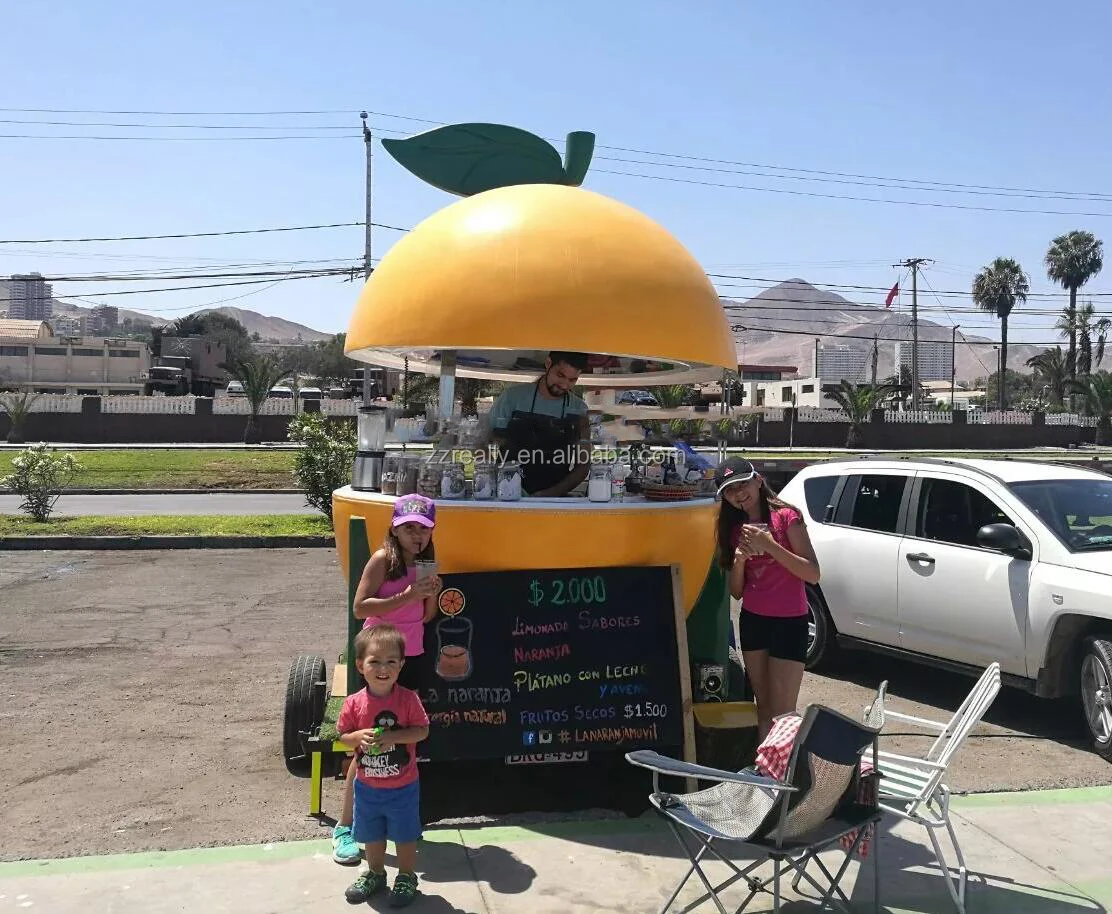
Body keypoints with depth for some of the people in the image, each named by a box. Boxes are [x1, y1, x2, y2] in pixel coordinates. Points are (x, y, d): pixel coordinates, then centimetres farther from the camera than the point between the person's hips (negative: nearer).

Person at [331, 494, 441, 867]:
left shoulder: (425, 564, 7)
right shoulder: (382, 559, -12)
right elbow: (359, 607, -20)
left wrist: (432, 595, -8)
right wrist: (406, 596, -25)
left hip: (411, 657, 6)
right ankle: (344, 826, 4)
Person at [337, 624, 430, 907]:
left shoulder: (408, 699, -18)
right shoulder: (354, 703, -13)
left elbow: (422, 730, -15)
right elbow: (343, 735, -4)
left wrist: (393, 737, -27)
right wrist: (359, 737, -25)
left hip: (403, 787, -2)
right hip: (367, 786, 3)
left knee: (405, 835, 14)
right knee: (371, 835, 22)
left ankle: (407, 877, 35)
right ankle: (375, 873, 45)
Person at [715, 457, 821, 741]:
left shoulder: (785, 517, -9)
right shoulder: (735, 529, 7)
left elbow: (813, 574, -15)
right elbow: (736, 592, 7)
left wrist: (769, 545, -23)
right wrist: (739, 559, -12)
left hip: (788, 622, -5)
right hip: (752, 621, 5)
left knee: (782, 713, -5)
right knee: (763, 707, 11)